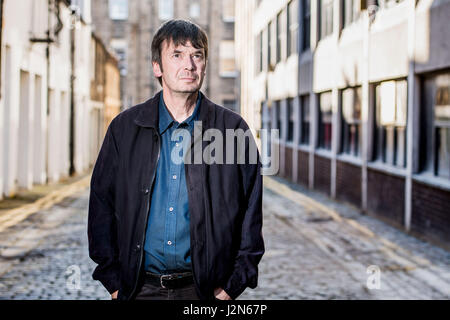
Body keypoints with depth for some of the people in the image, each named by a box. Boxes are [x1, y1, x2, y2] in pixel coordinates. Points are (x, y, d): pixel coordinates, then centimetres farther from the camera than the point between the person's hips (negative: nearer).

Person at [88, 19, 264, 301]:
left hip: (204, 288, -1)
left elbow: (251, 213, 2)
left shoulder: (234, 129, 0)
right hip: (139, 288, 1)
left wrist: (232, 285, -4)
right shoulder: (125, 128, 3)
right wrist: (114, 282, -1)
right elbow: (101, 205, 5)